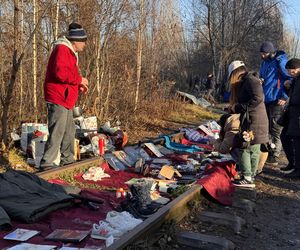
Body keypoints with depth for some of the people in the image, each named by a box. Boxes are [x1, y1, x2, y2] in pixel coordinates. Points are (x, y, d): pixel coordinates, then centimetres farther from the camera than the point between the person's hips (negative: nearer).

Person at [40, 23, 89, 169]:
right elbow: (60, 73, -27)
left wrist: (79, 85, 13)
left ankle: (67, 160, 28)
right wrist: (79, 79, -16)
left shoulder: (70, 52, 20)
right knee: (57, 132, -11)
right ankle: (48, 163, -7)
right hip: (58, 98, -11)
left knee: (69, 131, 17)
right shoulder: (62, 50, -13)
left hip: (65, 100, 11)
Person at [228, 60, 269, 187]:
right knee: (253, 150, 11)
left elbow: (257, 98, -24)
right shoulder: (245, 82, 18)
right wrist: (234, 108, 6)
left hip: (254, 121, -10)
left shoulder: (251, 80, -12)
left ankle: (247, 178, -4)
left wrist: (238, 107, -19)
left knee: (244, 148, -7)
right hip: (251, 121, 10)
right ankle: (250, 176, 17)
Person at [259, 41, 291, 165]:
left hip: (276, 101, -8)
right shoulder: (264, 63, 15)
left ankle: (274, 157, 4)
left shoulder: (280, 61, -11)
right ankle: (267, 153, 22)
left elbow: (290, 79, -12)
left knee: (275, 130, -3)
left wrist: (285, 97, -13)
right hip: (266, 100, 8)